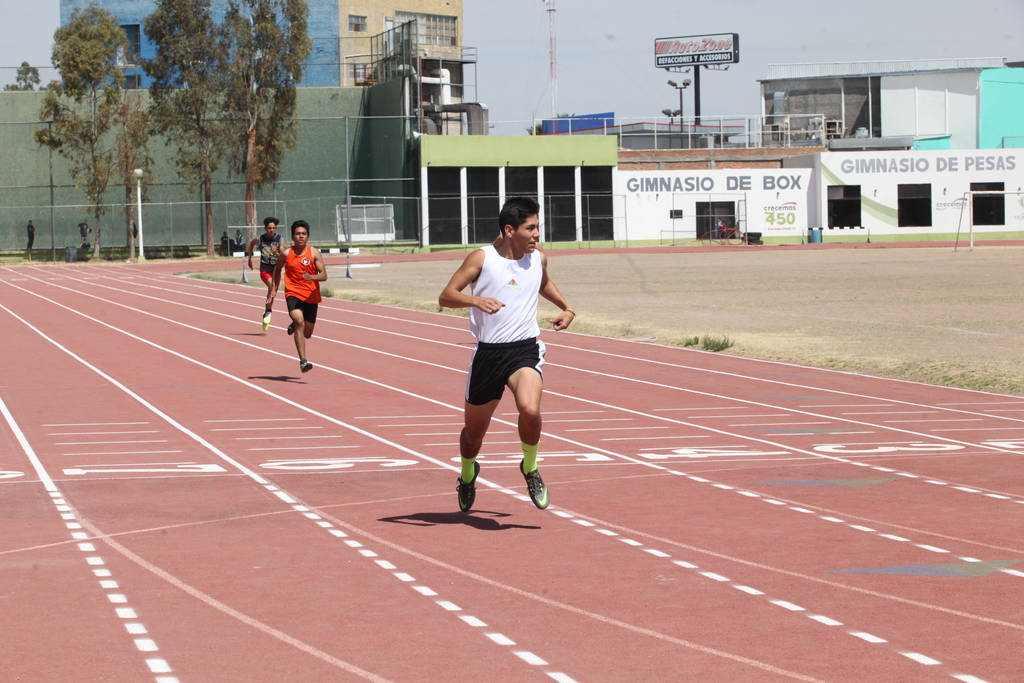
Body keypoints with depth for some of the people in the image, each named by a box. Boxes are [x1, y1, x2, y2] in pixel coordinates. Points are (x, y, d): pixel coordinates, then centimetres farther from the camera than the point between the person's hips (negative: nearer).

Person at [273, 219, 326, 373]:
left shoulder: (314, 253, -5)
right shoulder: (286, 254, -2)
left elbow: (324, 275, -12)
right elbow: (277, 269, 18)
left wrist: (312, 277, -32)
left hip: (311, 297, 2)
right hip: (293, 294, -2)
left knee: (307, 334, 11)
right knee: (299, 322, -27)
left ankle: (293, 326, 50)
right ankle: (303, 361, -29)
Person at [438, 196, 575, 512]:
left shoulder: (538, 259, 5)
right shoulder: (482, 258, -7)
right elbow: (446, 296, -9)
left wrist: (567, 308, 16)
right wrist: (476, 300, -28)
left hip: (525, 350, 1)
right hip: (488, 353, -1)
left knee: (530, 410, -29)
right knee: (474, 430, 12)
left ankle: (530, 469, -1)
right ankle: (467, 474, 46)